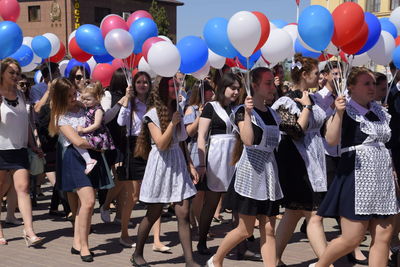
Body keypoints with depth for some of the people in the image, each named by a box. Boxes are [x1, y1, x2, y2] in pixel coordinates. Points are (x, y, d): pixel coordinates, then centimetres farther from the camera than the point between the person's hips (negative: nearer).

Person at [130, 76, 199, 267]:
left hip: (178, 165, 5)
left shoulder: (177, 111, 11)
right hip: (161, 165, -5)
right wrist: (172, 123, -20)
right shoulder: (153, 114, -7)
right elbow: (161, 144, -15)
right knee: (153, 214, 5)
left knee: (183, 213, -2)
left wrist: (190, 165, 9)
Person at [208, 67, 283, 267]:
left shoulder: (273, 114, 12)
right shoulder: (244, 111, -8)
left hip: (269, 173, 7)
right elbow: (248, 141, -24)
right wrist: (247, 113, -28)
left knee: (269, 230, 4)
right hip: (250, 172, -6)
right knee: (245, 230, 0)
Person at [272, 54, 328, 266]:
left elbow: (322, 127, 20)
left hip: (313, 160, 8)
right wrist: (307, 107, -13)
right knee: (314, 215, -9)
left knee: (294, 212, 12)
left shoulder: (313, 99, 12)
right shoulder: (287, 102, -10)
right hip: (297, 160, -8)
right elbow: (297, 131, -19)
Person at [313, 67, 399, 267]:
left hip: (383, 178, 7)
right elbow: (332, 140, -22)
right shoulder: (346, 111, -5)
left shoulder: (379, 112, 14)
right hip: (356, 177, -6)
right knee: (352, 238, -3)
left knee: (383, 237, 3)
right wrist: (338, 113, -33)